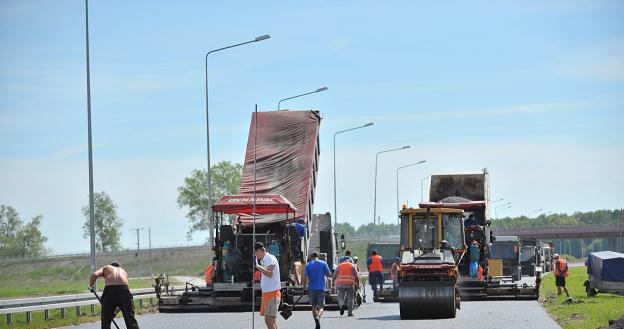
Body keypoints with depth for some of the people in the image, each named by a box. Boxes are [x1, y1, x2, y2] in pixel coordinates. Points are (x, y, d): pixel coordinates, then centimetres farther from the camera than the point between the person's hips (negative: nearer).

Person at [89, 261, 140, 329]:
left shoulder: (106, 268, 28)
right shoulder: (123, 271, 34)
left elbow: (95, 275, 5)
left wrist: (91, 286, 23)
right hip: (124, 290, 2)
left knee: (106, 322, 11)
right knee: (131, 321, 7)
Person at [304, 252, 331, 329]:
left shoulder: (308, 265, 2)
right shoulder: (323, 263, 2)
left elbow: (305, 277, -5)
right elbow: (329, 275, 1)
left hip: (311, 289, 1)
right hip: (321, 288, -1)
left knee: (314, 307, 14)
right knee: (321, 307, -1)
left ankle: (317, 323, 13)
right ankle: (318, 317, -31)